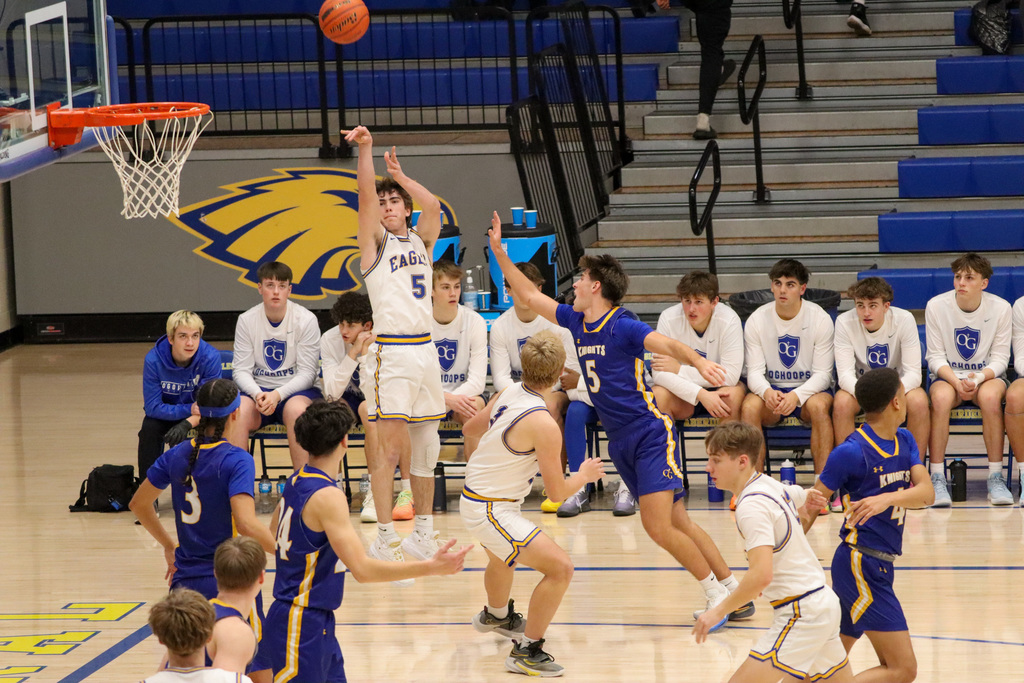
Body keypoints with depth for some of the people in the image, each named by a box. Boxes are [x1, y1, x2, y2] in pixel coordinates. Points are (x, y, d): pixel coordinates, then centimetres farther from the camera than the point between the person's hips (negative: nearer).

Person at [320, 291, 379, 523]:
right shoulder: (330, 340, -14)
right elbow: (332, 391, -23)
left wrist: (364, 352, -32)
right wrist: (353, 353, -30)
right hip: (348, 400, 2)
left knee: (368, 408, -37)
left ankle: (375, 490, -34)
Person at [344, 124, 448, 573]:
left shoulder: (421, 242, 17)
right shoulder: (375, 241, 4)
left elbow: (433, 206, 4)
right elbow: (366, 194, -8)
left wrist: (399, 176, 9)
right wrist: (365, 150, -16)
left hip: (425, 350, 6)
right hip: (391, 352, -6)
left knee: (425, 446, 10)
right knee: (389, 447, -9)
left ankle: (423, 532, 19)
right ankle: (384, 538, -8)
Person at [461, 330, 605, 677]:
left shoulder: (507, 394, -4)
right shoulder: (543, 425, -28)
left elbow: (472, 428, 16)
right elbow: (557, 492, -19)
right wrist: (584, 475, 0)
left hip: (474, 495, 9)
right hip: (491, 511, -9)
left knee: (502, 557, 38)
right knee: (560, 568, -15)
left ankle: (497, 616, 68)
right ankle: (525, 653, -7)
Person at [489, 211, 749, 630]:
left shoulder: (623, 328, -13)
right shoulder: (576, 322, 9)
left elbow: (669, 346, -28)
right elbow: (529, 295, 19)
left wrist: (699, 362, -48)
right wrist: (499, 251, 15)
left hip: (650, 435, -7)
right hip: (621, 442, 7)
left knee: (658, 526, -17)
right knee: (677, 524, 5)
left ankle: (720, 594, -6)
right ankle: (732, 589, 11)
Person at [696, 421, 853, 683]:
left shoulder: (752, 506, -19)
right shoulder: (771, 485, 7)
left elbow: (761, 575, -26)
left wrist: (719, 611, -19)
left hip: (801, 613, -10)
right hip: (824, 603, 10)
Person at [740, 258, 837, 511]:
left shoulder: (820, 319, -8)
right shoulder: (757, 320, -3)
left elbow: (822, 373, -11)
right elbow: (755, 371, -6)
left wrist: (797, 395, -31)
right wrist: (767, 392, -31)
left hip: (810, 389, -2)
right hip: (772, 389, 2)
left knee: (819, 405, -36)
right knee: (750, 406, -31)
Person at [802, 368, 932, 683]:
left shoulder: (904, 441, 9)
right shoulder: (852, 452, -14)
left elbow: (926, 493, -5)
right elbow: (809, 509, -9)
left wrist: (886, 498, -26)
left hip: (879, 567, 8)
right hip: (860, 565, -8)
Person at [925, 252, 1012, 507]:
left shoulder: (1001, 308, -6)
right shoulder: (936, 306, -6)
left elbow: (1000, 357, -4)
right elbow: (935, 357, -4)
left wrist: (979, 378, -24)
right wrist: (956, 382, -22)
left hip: (988, 375, 0)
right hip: (948, 375, 0)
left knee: (990, 395, -36)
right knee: (941, 397, -36)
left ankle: (996, 478, -28)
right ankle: (937, 479, -31)